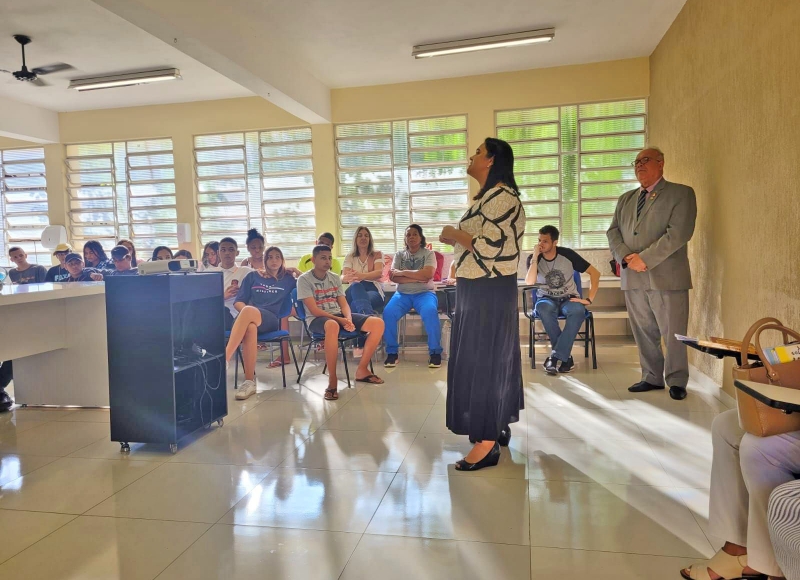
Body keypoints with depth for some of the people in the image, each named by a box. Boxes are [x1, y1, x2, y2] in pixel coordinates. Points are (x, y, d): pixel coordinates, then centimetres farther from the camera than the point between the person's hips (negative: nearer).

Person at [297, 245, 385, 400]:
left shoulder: (335, 278, 13)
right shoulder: (304, 279, -4)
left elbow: (344, 304, 9)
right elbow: (314, 310, -12)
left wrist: (349, 320, -14)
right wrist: (340, 320, -20)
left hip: (339, 315, 6)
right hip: (317, 319, -6)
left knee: (378, 323, -13)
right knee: (332, 325, -44)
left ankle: (362, 369, -6)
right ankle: (332, 379, -34)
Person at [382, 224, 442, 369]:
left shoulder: (428, 254, 5)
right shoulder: (399, 255, 12)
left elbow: (428, 274, -13)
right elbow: (392, 277, -3)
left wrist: (403, 272, -10)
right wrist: (418, 278, -12)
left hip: (424, 293, -2)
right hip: (403, 293, 2)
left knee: (430, 312, -35)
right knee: (388, 312, -28)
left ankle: (435, 352, -20)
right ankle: (392, 352, -14)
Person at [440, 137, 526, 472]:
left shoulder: (502, 197, -17)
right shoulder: (487, 197, 16)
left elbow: (490, 247, -25)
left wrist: (454, 234, -12)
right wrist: (455, 238, 6)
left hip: (489, 293, -11)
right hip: (479, 290, 11)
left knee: (483, 360, -7)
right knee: (490, 358, 15)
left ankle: (488, 444, 1)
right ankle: (498, 427, 27)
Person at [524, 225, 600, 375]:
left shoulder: (567, 254, -8)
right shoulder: (534, 258, -7)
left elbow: (595, 273, -5)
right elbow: (529, 283, -24)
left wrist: (589, 299, -13)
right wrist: (535, 257, -26)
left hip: (569, 298, 0)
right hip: (546, 299, 0)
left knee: (578, 311, -37)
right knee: (544, 309, -38)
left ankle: (555, 356, -31)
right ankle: (566, 356, -24)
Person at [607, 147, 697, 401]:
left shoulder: (681, 194, 1)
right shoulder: (626, 199, 18)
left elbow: (679, 232, -12)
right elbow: (613, 232, 11)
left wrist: (644, 258, -15)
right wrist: (626, 257, -7)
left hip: (667, 277, -5)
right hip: (633, 278, 5)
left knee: (673, 333, 1)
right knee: (643, 333, 11)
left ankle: (677, 381, 16)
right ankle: (652, 378, 23)